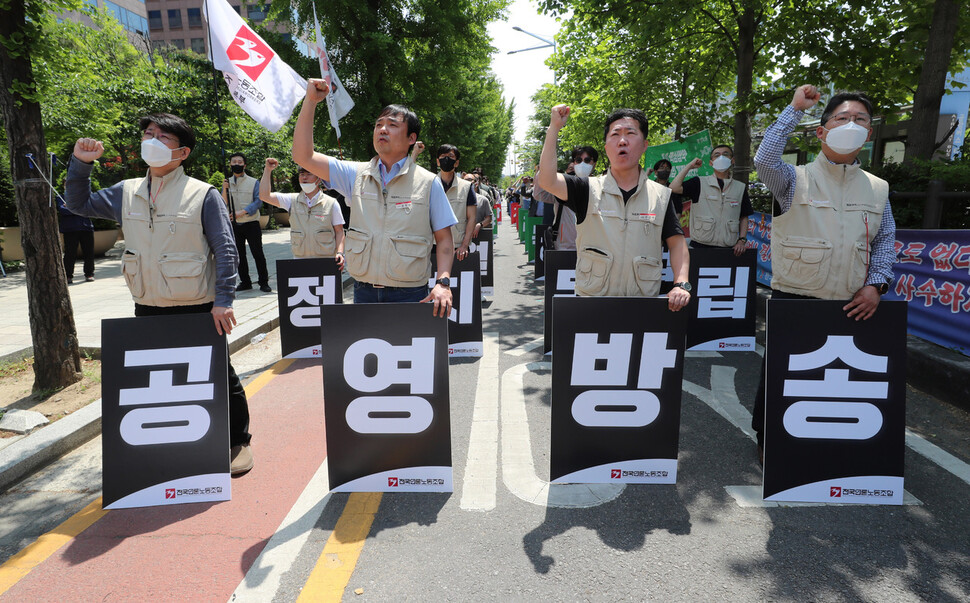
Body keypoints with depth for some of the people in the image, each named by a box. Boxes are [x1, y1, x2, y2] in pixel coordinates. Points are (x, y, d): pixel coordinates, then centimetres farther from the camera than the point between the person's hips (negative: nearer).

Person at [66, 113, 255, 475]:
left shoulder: (203, 195, -7)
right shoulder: (127, 193, 8)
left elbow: (225, 251, -10)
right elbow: (78, 203, 22)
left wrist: (223, 300, -16)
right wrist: (80, 163, 7)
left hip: (198, 310, -5)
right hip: (148, 310, 5)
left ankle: (238, 443, 22)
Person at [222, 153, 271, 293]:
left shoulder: (254, 182, 4)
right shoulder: (227, 183, 12)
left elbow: (258, 201, -6)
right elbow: (223, 204, 6)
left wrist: (242, 212, -18)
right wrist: (225, 189, -11)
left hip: (251, 223, -3)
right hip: (234, 225, 4)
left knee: (258, 253, -5)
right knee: (239, 255, 8)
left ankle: (264, 282, 0)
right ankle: (245, 282, 17)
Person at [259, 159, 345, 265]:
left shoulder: (331, 203, 3)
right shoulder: (292, 200, 9)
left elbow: (339, 231, 4)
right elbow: (264, 196, 4)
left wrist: (340, 252, -11)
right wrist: (268, 169, 0)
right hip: (300, 259, 2)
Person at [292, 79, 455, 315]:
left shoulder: (428, 182, 1)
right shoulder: (357, 175, 8)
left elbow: (444, 239, 1)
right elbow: (303, 156, 4)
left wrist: (443, 282, -14)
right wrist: (311, 100, 0)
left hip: (409, 295, -2)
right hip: (364, 292, 3)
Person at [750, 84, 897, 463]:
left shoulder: (878, 189, 10)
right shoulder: (797, 180, -5)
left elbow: (885, 240, 13)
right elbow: (765, 160, -25)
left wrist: (876, 284, -1)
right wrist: (795, 109, -16)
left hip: (852, 305, 4)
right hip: (793, 299, -4)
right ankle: (767, 437, 28)